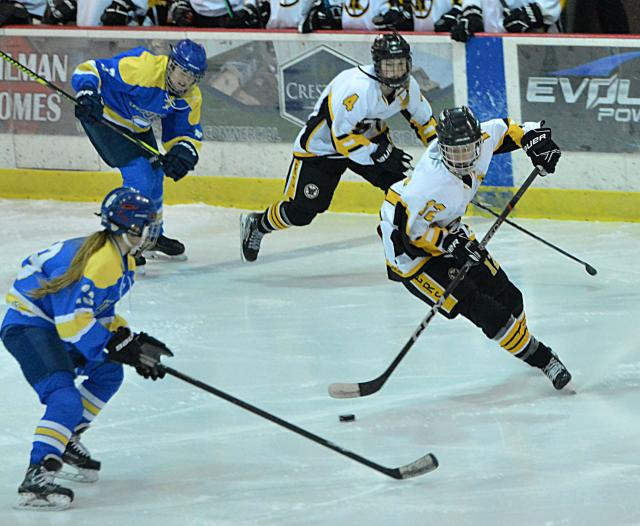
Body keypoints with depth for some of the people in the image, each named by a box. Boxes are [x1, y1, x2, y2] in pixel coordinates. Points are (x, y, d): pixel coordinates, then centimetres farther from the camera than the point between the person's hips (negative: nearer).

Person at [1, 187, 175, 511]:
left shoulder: (123, 262, 10)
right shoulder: (98, 262, -25)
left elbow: (101, 313, 18)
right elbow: (73, 321, -28)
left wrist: (131, 344, 4)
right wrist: (120, 346, -24)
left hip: (53, 326, 11)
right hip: (28, 326, -11)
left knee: (109, 373, 21)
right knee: (66, 399, -27)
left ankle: (65, 444, 27)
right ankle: (36, 478, -36)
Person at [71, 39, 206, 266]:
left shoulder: (191, 98, -11)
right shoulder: (141, 68, -35)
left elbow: (189, 132, -2)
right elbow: (89, 70, -34)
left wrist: (182, 153, -24)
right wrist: (87, 95, -53)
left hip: (137, 127, 8)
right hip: (104, 117, -8)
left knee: (154, 175, 18)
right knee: (139, 176, -18)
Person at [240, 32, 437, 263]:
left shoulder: (407, 86, -14)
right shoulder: (359, 88, -38)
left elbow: (422, 119, 7)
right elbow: (342, 138, -37)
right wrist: (381, 155, -37)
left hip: (369, 136, 6)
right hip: (322, 145, -6)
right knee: (301, 209, -5)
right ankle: (256, 225, 23)